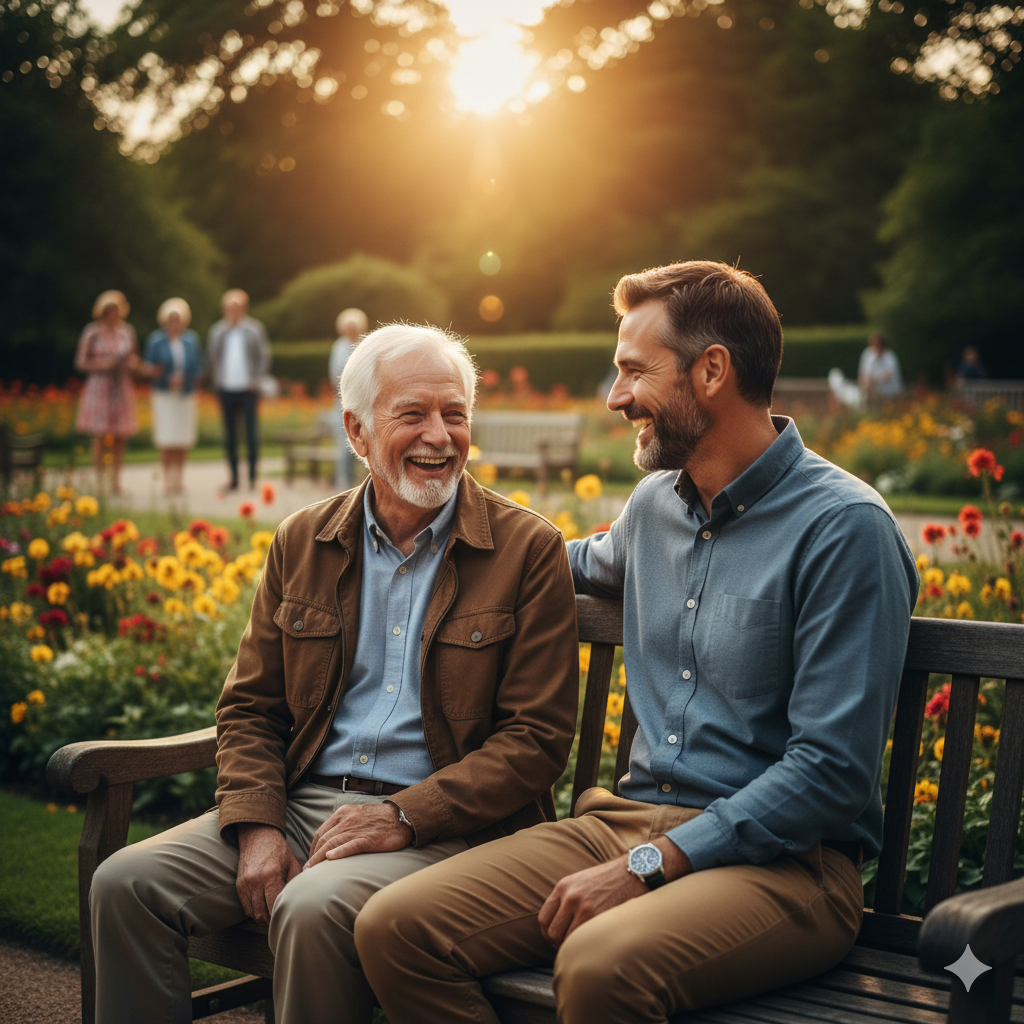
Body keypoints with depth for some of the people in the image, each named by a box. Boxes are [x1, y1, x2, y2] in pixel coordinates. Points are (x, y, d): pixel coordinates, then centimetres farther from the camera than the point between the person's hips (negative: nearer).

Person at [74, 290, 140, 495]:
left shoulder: (128, 331, 7)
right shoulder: (92, 332, -4)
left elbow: (134, 358, 18)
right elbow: (80, 363, -2)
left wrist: (133, 363, -5)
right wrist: (101, 364, -18)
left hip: (122, 388, 3)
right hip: (99, 387, -3)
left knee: (120, 437, 2)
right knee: (100, 436, -4)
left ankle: (115, 480, 9)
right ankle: (99, 481, 5)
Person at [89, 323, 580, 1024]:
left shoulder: (529, 550, -2)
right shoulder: (301, 544, 11)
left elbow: (538, 737, -6)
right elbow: (250, 706, 13)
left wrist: (404, 815, -16)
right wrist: (258, 827, -6)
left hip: (442, 824, -4)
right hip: (301, 802, 5)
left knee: (313, 908, -33)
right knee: (125, 882, -15)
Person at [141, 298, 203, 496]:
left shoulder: (191, 340, 8)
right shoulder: (156, 340, 3)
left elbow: (198, 368, 8)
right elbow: (148, 366, 3)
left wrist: (184, 378, -8)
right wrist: (152, 370, -18)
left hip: (186, 395, 2)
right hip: (163, 395, -2)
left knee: (183, 439, 1)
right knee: (166, 438, -8)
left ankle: (179, 477, 10)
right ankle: (167, 478, -1)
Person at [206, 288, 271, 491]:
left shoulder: (256, 329, 5)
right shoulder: (217, 330, 8)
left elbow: (264, 357, 5)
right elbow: (211, 357, 9)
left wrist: (257, 379, -5)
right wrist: (216, 379, -6)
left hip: (248, 389, -2)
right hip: (226, 389, 2)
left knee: (251, 432, -5)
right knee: (230, 434, 6)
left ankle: (253, 475, 2)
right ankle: (233, 477, 11)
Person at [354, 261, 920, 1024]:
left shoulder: (845, 529, -12)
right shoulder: (656, 503, 12)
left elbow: (833, 769, -17)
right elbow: (594, 562, 39)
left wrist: (648, 866, -19)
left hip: (783, 858, -7)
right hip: (631, 819, 7)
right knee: (393, 930, -14)